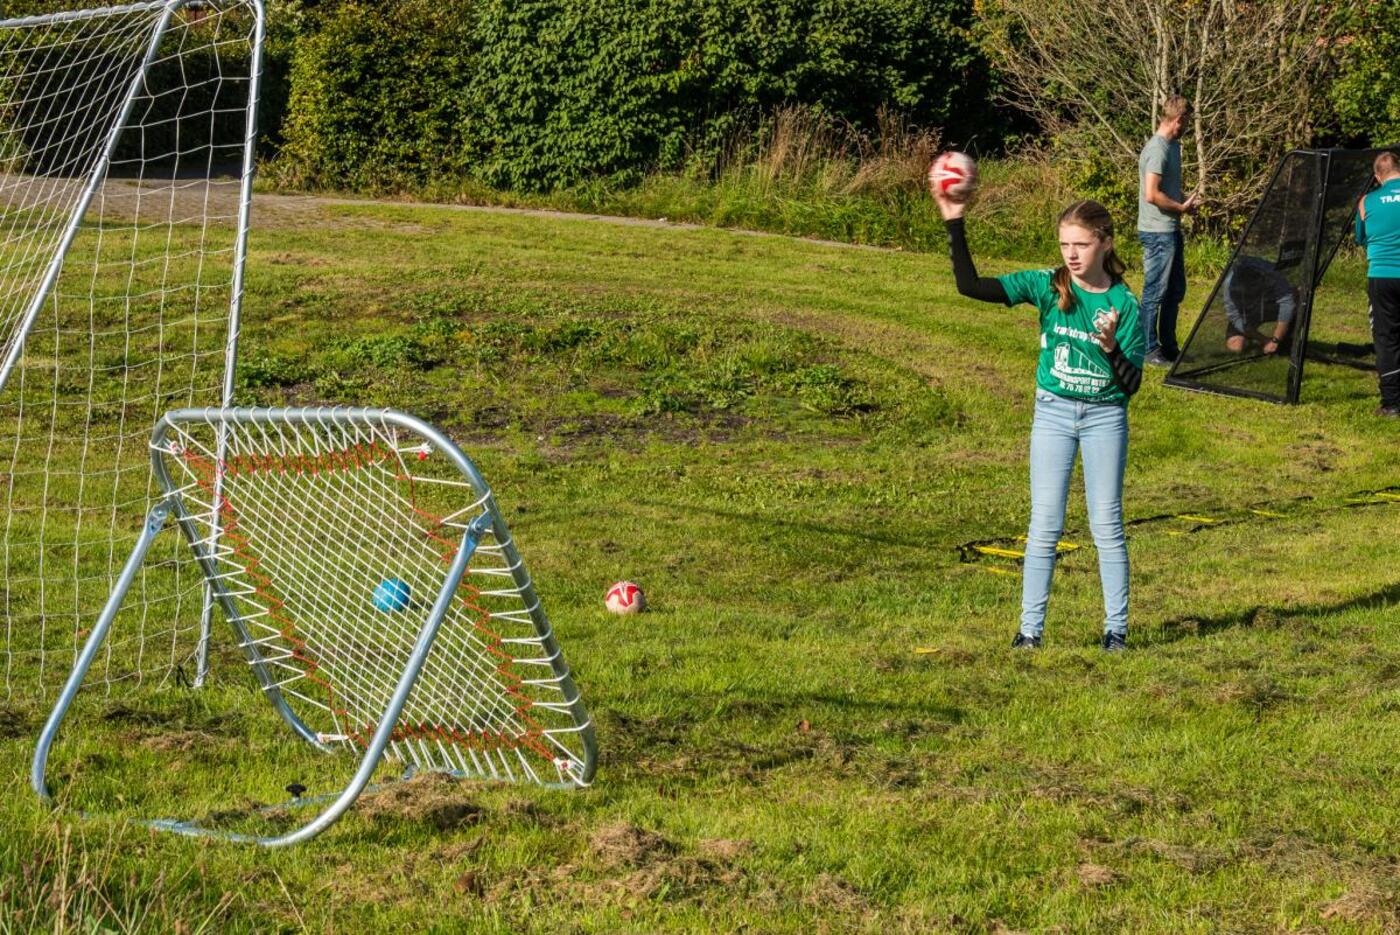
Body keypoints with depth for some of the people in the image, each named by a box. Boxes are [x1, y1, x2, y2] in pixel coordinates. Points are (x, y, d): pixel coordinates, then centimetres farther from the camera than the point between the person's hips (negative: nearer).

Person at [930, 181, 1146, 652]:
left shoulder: (1124, 304, -7)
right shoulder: (1046, 286, -6)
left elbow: (1132, 384, -8)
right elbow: (970, 285, -14)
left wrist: (1111, 347, -26)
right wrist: (954, 224, -22)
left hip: (1105, 415, -1)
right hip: (1053, 412, 1)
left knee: (1107, 525, 4)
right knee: (1044, 524, 2)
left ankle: (1116, 627, 14)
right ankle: (1030, 627, 8)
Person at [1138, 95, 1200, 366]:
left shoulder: (1172, 145, 14)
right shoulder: (1157, 149, -18)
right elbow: (1152, 195, -24)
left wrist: (1184, 204, 8)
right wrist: (1181, 208, -13)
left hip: (1171, 230, 10)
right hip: (1158, 232, -10)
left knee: (1175, 291, 17)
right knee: (1155, 292, -3)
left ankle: (1168, 346, 26)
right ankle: (1149, 350, 4)